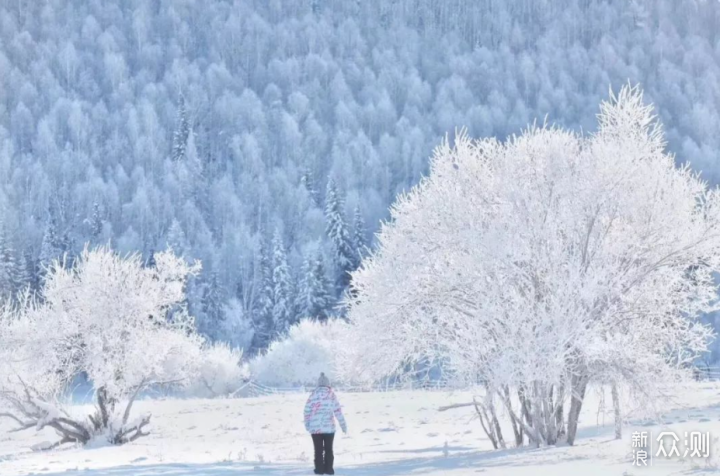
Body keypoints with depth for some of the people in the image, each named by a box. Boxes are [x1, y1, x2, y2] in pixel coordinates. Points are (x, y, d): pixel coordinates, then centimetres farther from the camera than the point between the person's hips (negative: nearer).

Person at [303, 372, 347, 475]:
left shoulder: (314, 394, 1)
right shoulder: (331, 394, 0)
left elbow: (307, 410, -1)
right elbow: (337, 410, -3)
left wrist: (307, 424, 10)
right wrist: (343, 424, 2)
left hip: (315, 427, 0)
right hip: (329, 426, 0)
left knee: (318, 449, 7)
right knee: (328, 448, 10)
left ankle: (319, 468, 5)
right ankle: (328, 468, 7)